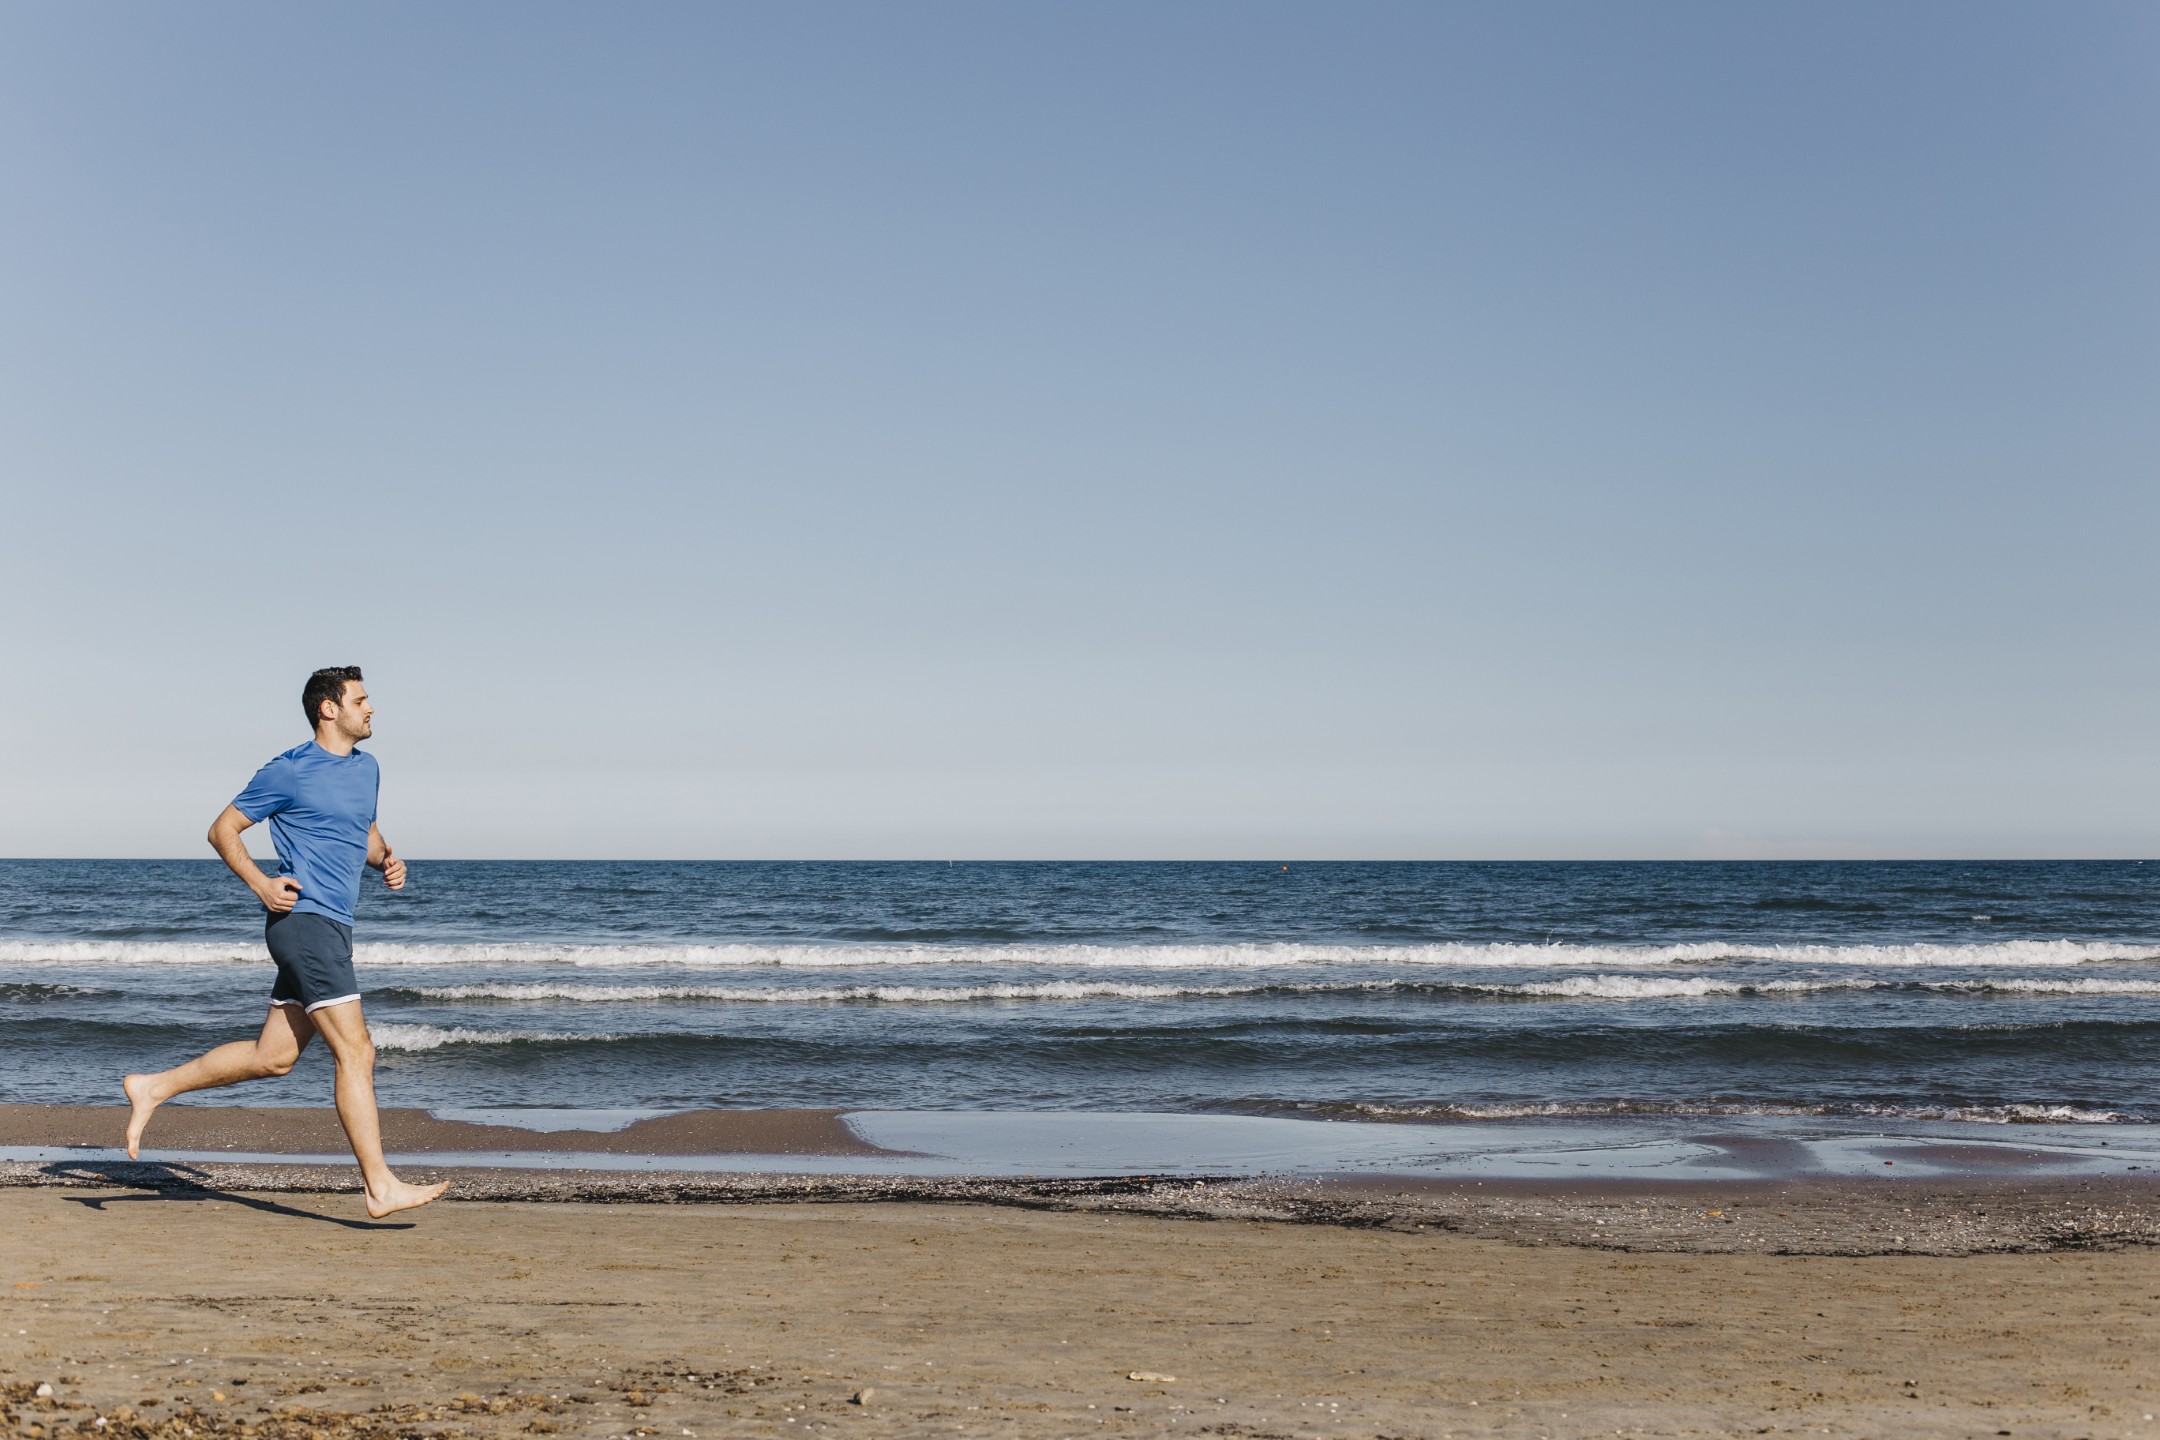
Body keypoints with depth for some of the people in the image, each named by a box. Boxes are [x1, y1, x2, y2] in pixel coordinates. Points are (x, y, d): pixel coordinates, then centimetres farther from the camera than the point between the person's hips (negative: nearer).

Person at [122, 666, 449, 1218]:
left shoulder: (366, 767, 16)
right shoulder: (289, 772, -6)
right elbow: (223, 830, 0)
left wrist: (387, 861, 8)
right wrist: (261, 885, -13)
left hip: (333, 927, 9)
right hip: (304, 919, -9)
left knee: (273, 1056, 13)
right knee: (356, 1052, -11)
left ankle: (153, 1089, 27)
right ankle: (381, 1187, -9)